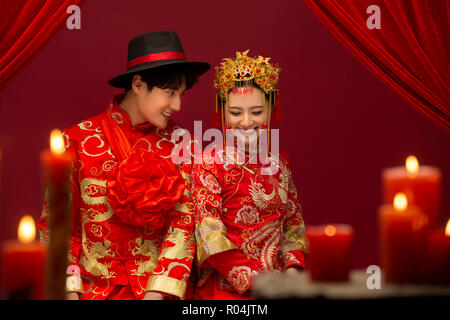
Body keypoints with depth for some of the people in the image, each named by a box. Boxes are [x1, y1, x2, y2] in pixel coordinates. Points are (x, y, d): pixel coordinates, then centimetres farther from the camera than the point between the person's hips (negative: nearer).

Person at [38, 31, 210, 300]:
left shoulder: (179, 142, 5)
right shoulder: (78, 139, 1)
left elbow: (184, 220, -1)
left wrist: (156, 293, -10)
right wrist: (68, 292, -5)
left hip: (157, 288, 1)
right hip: (93, 289, 0)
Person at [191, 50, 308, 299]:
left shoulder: (279, 162, 10)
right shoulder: (208, 164, -4)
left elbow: (293, 222, 14)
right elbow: (210, 235, -9)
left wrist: (292, 269, -2)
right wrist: (256, 282, -14)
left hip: (276, 286, 4)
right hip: (225, 289, -4)